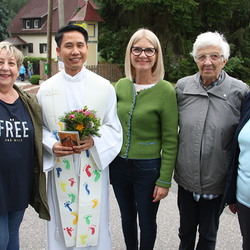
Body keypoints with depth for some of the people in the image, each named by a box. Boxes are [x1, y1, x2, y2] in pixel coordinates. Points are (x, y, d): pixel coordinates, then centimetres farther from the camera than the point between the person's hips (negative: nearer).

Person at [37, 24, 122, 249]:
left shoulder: (104, 87, 0)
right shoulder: (47, 89, 2)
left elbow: (113, 127, 0)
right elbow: (40, 128, 5)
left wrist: (93, 141, -18)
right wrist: (52, 145, -15)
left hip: (93, 167, 0)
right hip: (61, 169, 1)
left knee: (93, 221, 9)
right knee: (63, 222, 11)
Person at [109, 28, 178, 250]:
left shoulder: (165, 90, -14)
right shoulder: (121, 85, 0)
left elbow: (170, 141, -11)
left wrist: (164, 180, -11)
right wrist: (108, 164, 11)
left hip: (147, 167, -4)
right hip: (118, 165, 4)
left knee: (147, 223, 14)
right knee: (127, 218, 23)